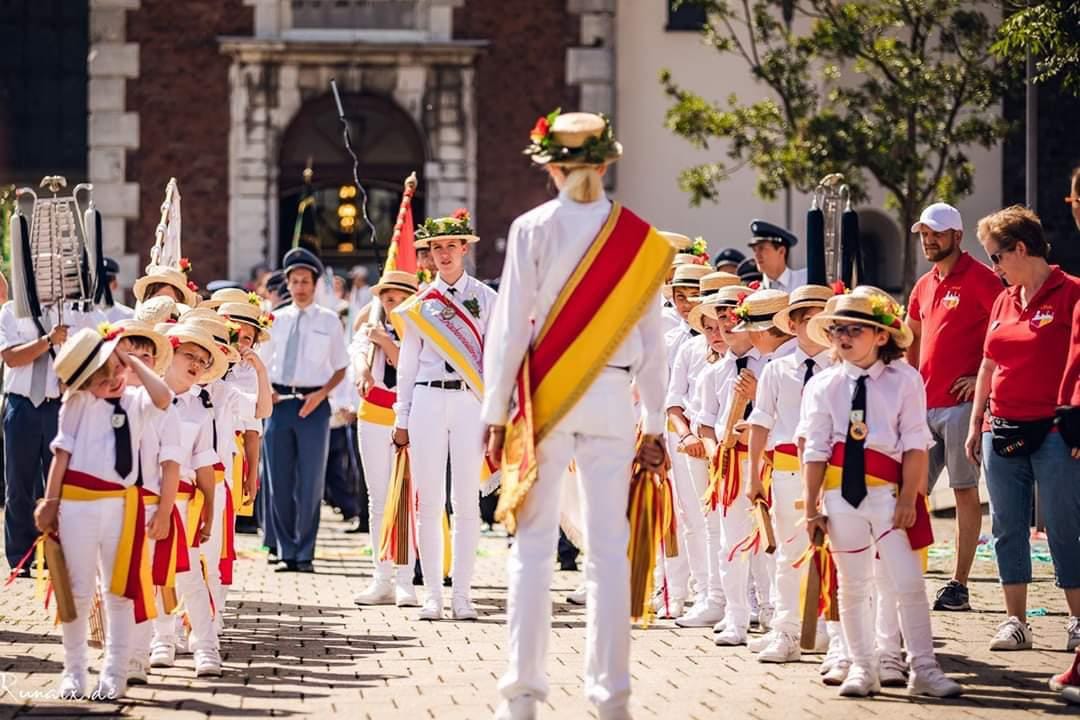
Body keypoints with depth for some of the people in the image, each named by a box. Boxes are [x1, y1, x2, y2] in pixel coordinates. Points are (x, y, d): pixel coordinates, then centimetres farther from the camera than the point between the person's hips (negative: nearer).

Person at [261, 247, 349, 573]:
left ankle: (304, 554, 8)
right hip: (279, 402, 3)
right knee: (279, 482, 5)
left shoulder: (329, 321, 3)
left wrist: (321, 394, -8)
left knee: (310, 482, 0)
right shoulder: (276, 319, 10)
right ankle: (286, 552, 13)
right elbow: (262, 363, 18)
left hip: (313, 404, -2)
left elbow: (340, 368, 8)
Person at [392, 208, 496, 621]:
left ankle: (462, 595, 3)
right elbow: (407, 363, 12)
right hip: (428, 401, 1)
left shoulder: (485, 299, 6)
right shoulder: (419, 304, 9)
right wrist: (402, 419, 8)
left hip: (470, 401, -1)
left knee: (466, 501, 0)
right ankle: (433, 595, 4)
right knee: (428, 501, 0)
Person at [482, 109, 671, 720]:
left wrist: (496, 413, -1)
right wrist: (654, 426, 12)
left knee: (534, 545, 1)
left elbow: (511, 326, -5)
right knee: (609, 545, 4)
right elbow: (651, 340, 6)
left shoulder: (534, 229, -3)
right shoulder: (642, 239, 4)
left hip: (545, 395, -2)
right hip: (613, 398, 2)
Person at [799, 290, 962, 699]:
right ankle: (861, 668, 18)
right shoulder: (823, 385, 3)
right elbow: (815, 450, 4)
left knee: (909, 583, -5)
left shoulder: (904, 380, -1)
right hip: (841, 495, 2)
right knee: (852, 585, 9)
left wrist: (908, 497, -9)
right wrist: (811, 506, 2)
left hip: (888, 494, -2)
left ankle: (923, 669, 3)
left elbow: (915, 445, -2)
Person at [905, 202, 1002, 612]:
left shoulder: (979, 278, -7)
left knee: (965, 491, -3)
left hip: (961, 403, -7)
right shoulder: (924, 286, 16)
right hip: (924, 405, 8)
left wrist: (983, 376, -14)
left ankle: (959, 586, -1)